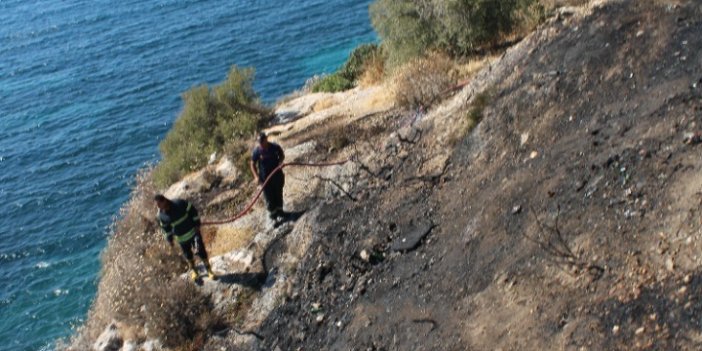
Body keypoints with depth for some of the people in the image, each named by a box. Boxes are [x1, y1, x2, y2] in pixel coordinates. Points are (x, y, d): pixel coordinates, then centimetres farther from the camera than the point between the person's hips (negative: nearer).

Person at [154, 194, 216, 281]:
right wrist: (170, 239, 9)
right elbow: (166, 228, 4)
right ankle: (193, 270, 40)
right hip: (181, 237, 2)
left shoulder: (180, 203, -22)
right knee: (188, 254, 14)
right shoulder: (161, 215, -12)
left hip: (193, 231, -2)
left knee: (200, 250, -1)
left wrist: (197, 224, -10)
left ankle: (209, 270, 16)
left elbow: (193, 211, -11)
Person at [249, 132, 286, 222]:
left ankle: (279, 209, 38)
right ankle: (272, 212, 24)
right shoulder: (257, 150, -15)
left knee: (278, 193, 17)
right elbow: (252, 164, -5)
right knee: (269, 195, 5)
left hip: (277, 174, 1)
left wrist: (280, 162, -15)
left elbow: (282, 155, 6)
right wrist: (256, 176, -14)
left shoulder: (275, 147, -13)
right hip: (265, 177, -1)